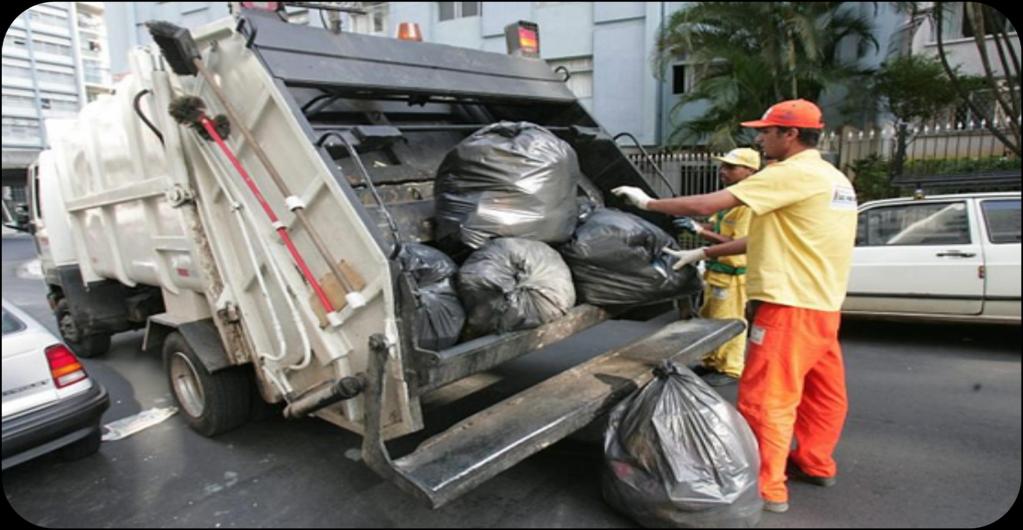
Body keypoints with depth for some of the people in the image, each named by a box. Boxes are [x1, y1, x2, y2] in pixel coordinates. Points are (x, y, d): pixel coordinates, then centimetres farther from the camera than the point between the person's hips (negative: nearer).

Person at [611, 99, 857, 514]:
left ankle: (767, 488, 7)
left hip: (791, 305, -10)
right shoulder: (833, 178, 15)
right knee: (822, 390, 20)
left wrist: (647, 203, -6)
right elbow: (773, 234, 17)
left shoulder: (792, 173, -16)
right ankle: (815, 462, 36)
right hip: (823, 303, 10)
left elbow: (707, 205, -19)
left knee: (766, 398, -2)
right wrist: (708, 253, 16)